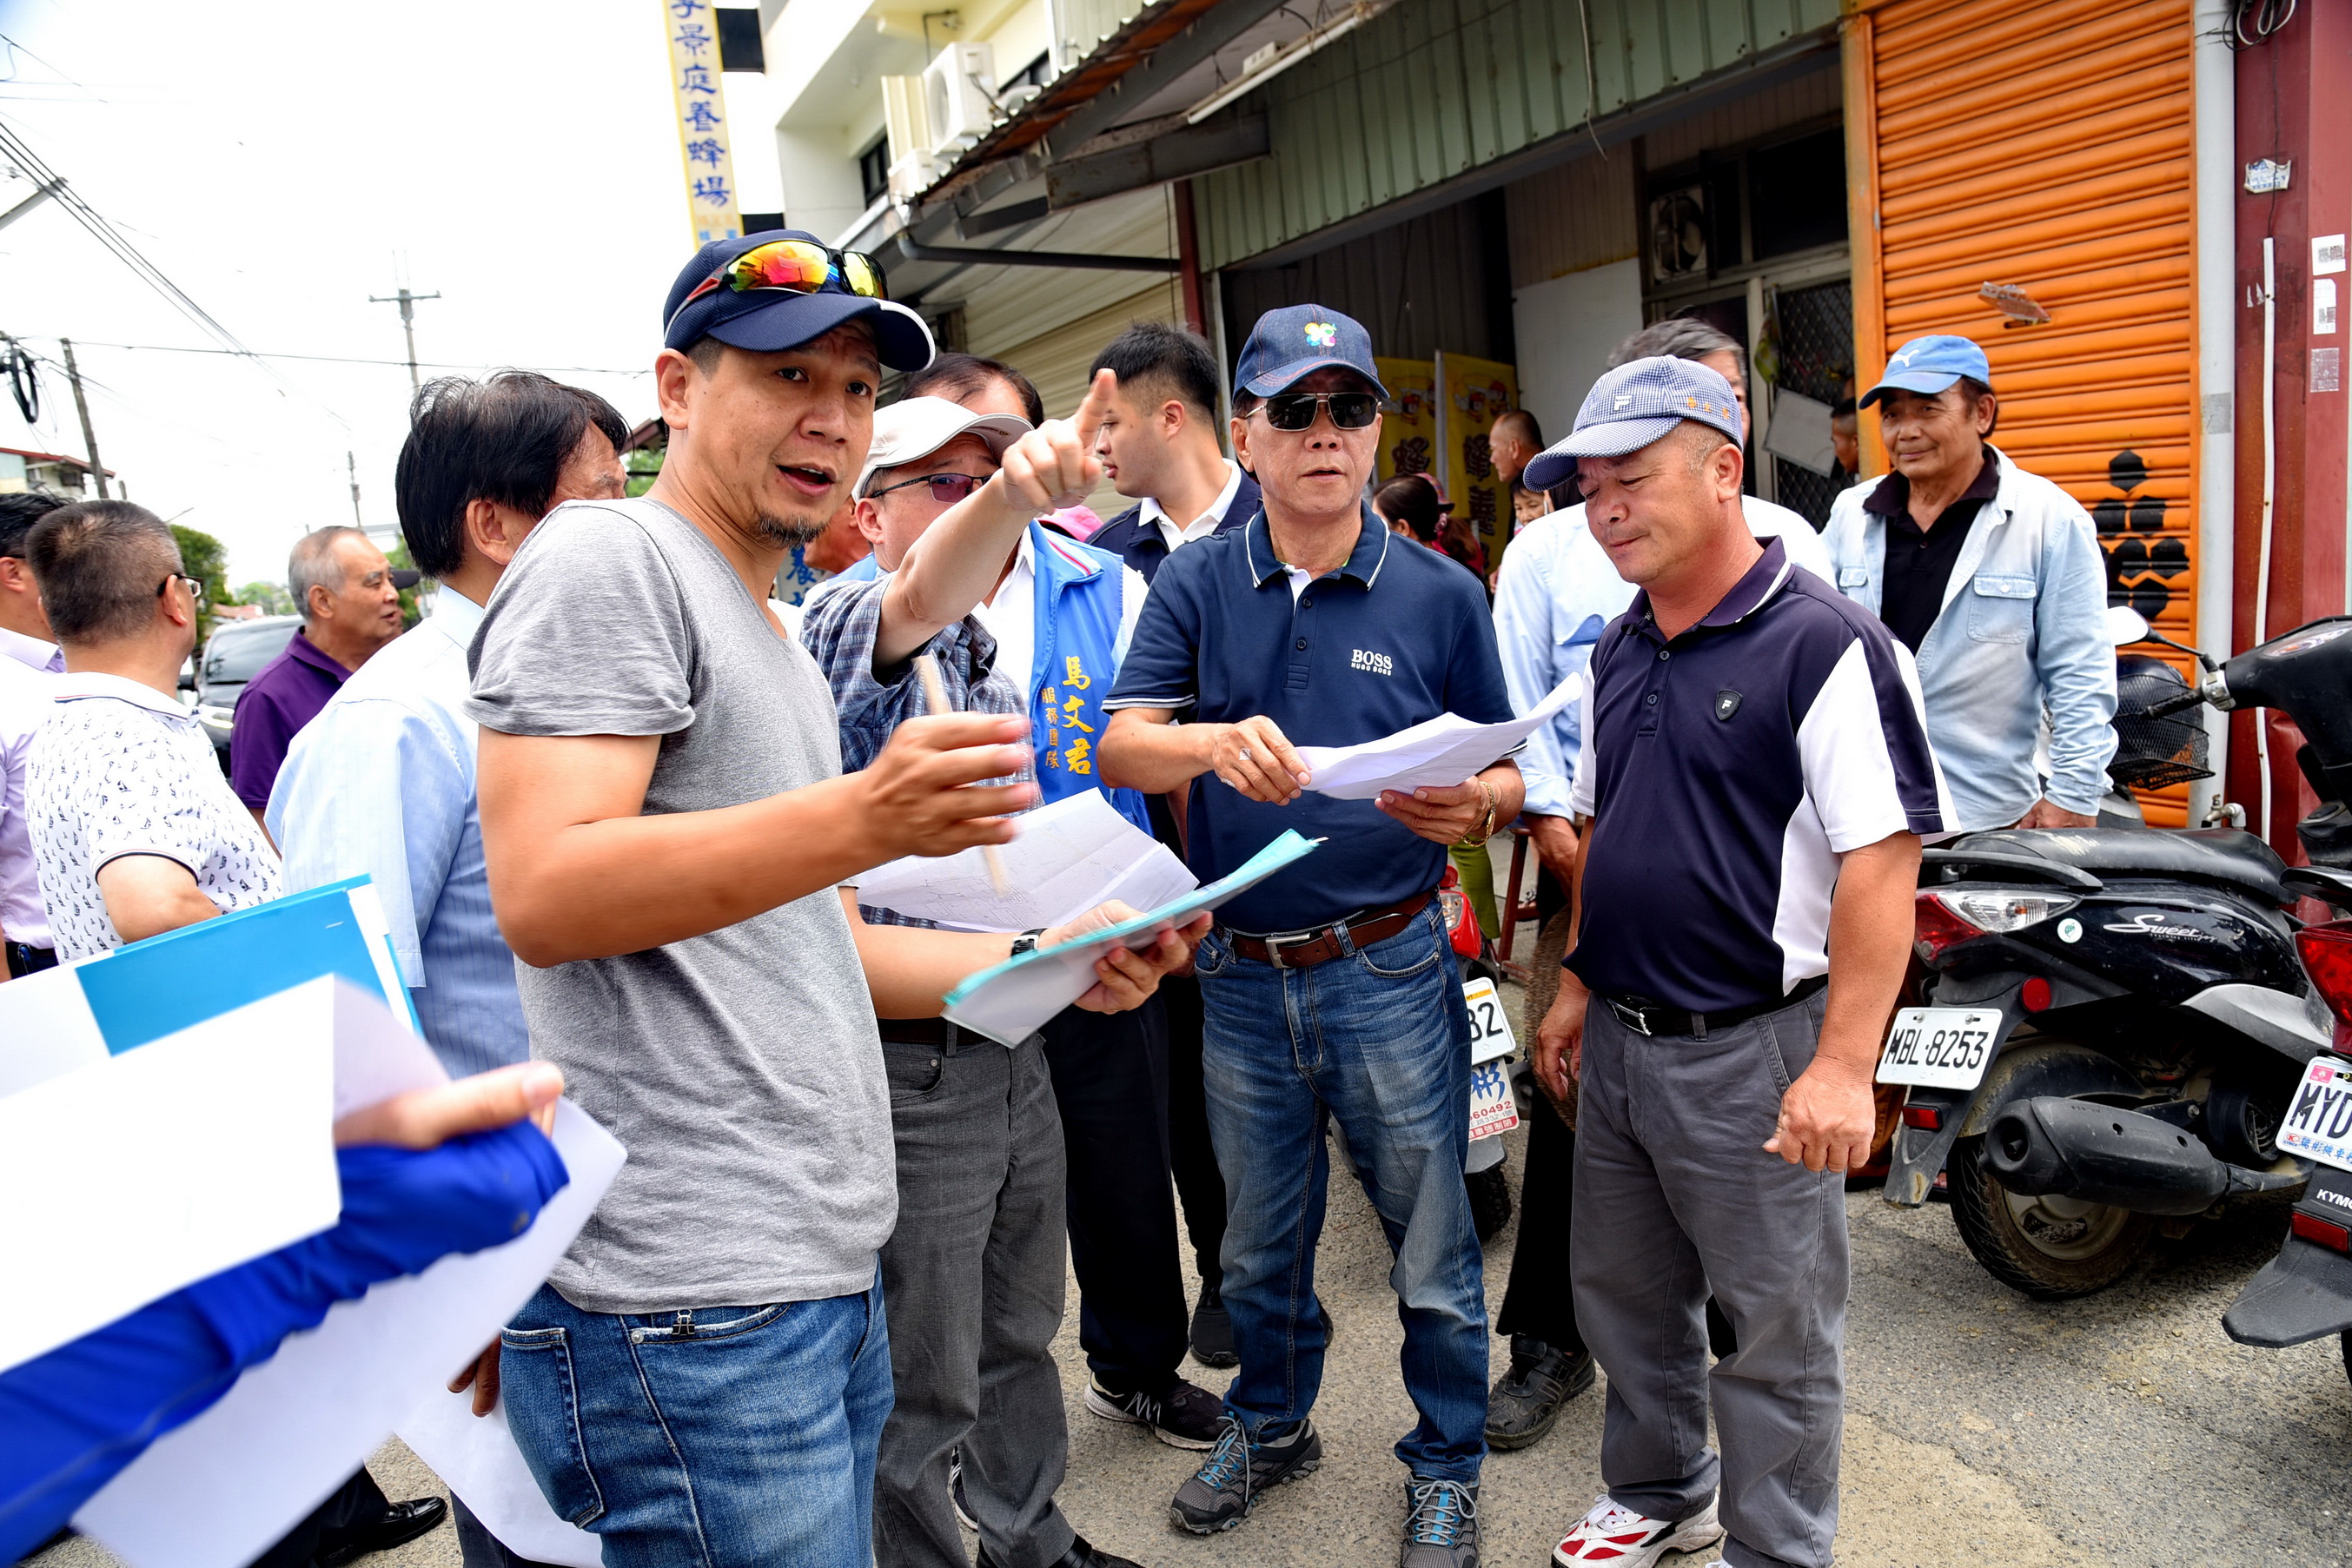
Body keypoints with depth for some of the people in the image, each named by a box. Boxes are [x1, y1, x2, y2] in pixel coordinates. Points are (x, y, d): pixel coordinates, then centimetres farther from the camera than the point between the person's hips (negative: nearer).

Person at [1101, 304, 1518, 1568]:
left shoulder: (1440, 595, -2)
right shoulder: (1197, 585, 0)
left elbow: (1506, 774, 2)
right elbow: (1119, 747, -10)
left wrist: (1470, 807, -21)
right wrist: (1216, 743, -32)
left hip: (1389, 973, -1)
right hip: (1241, 975, 2)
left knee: (1431, 1244, 11)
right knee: (1260, 1239, 22)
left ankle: (1447, 1465, 37)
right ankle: (1271, 1424, 47)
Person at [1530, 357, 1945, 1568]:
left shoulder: (1824, 645, -15)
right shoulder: (1615, 653, 9)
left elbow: (1882, 862, -20)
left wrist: (1843, 1065, -23)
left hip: (1752, 1051, -7)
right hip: (1618, 1042, 8)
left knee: (1776, 1331, 10)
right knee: (1623, 1294, 22)